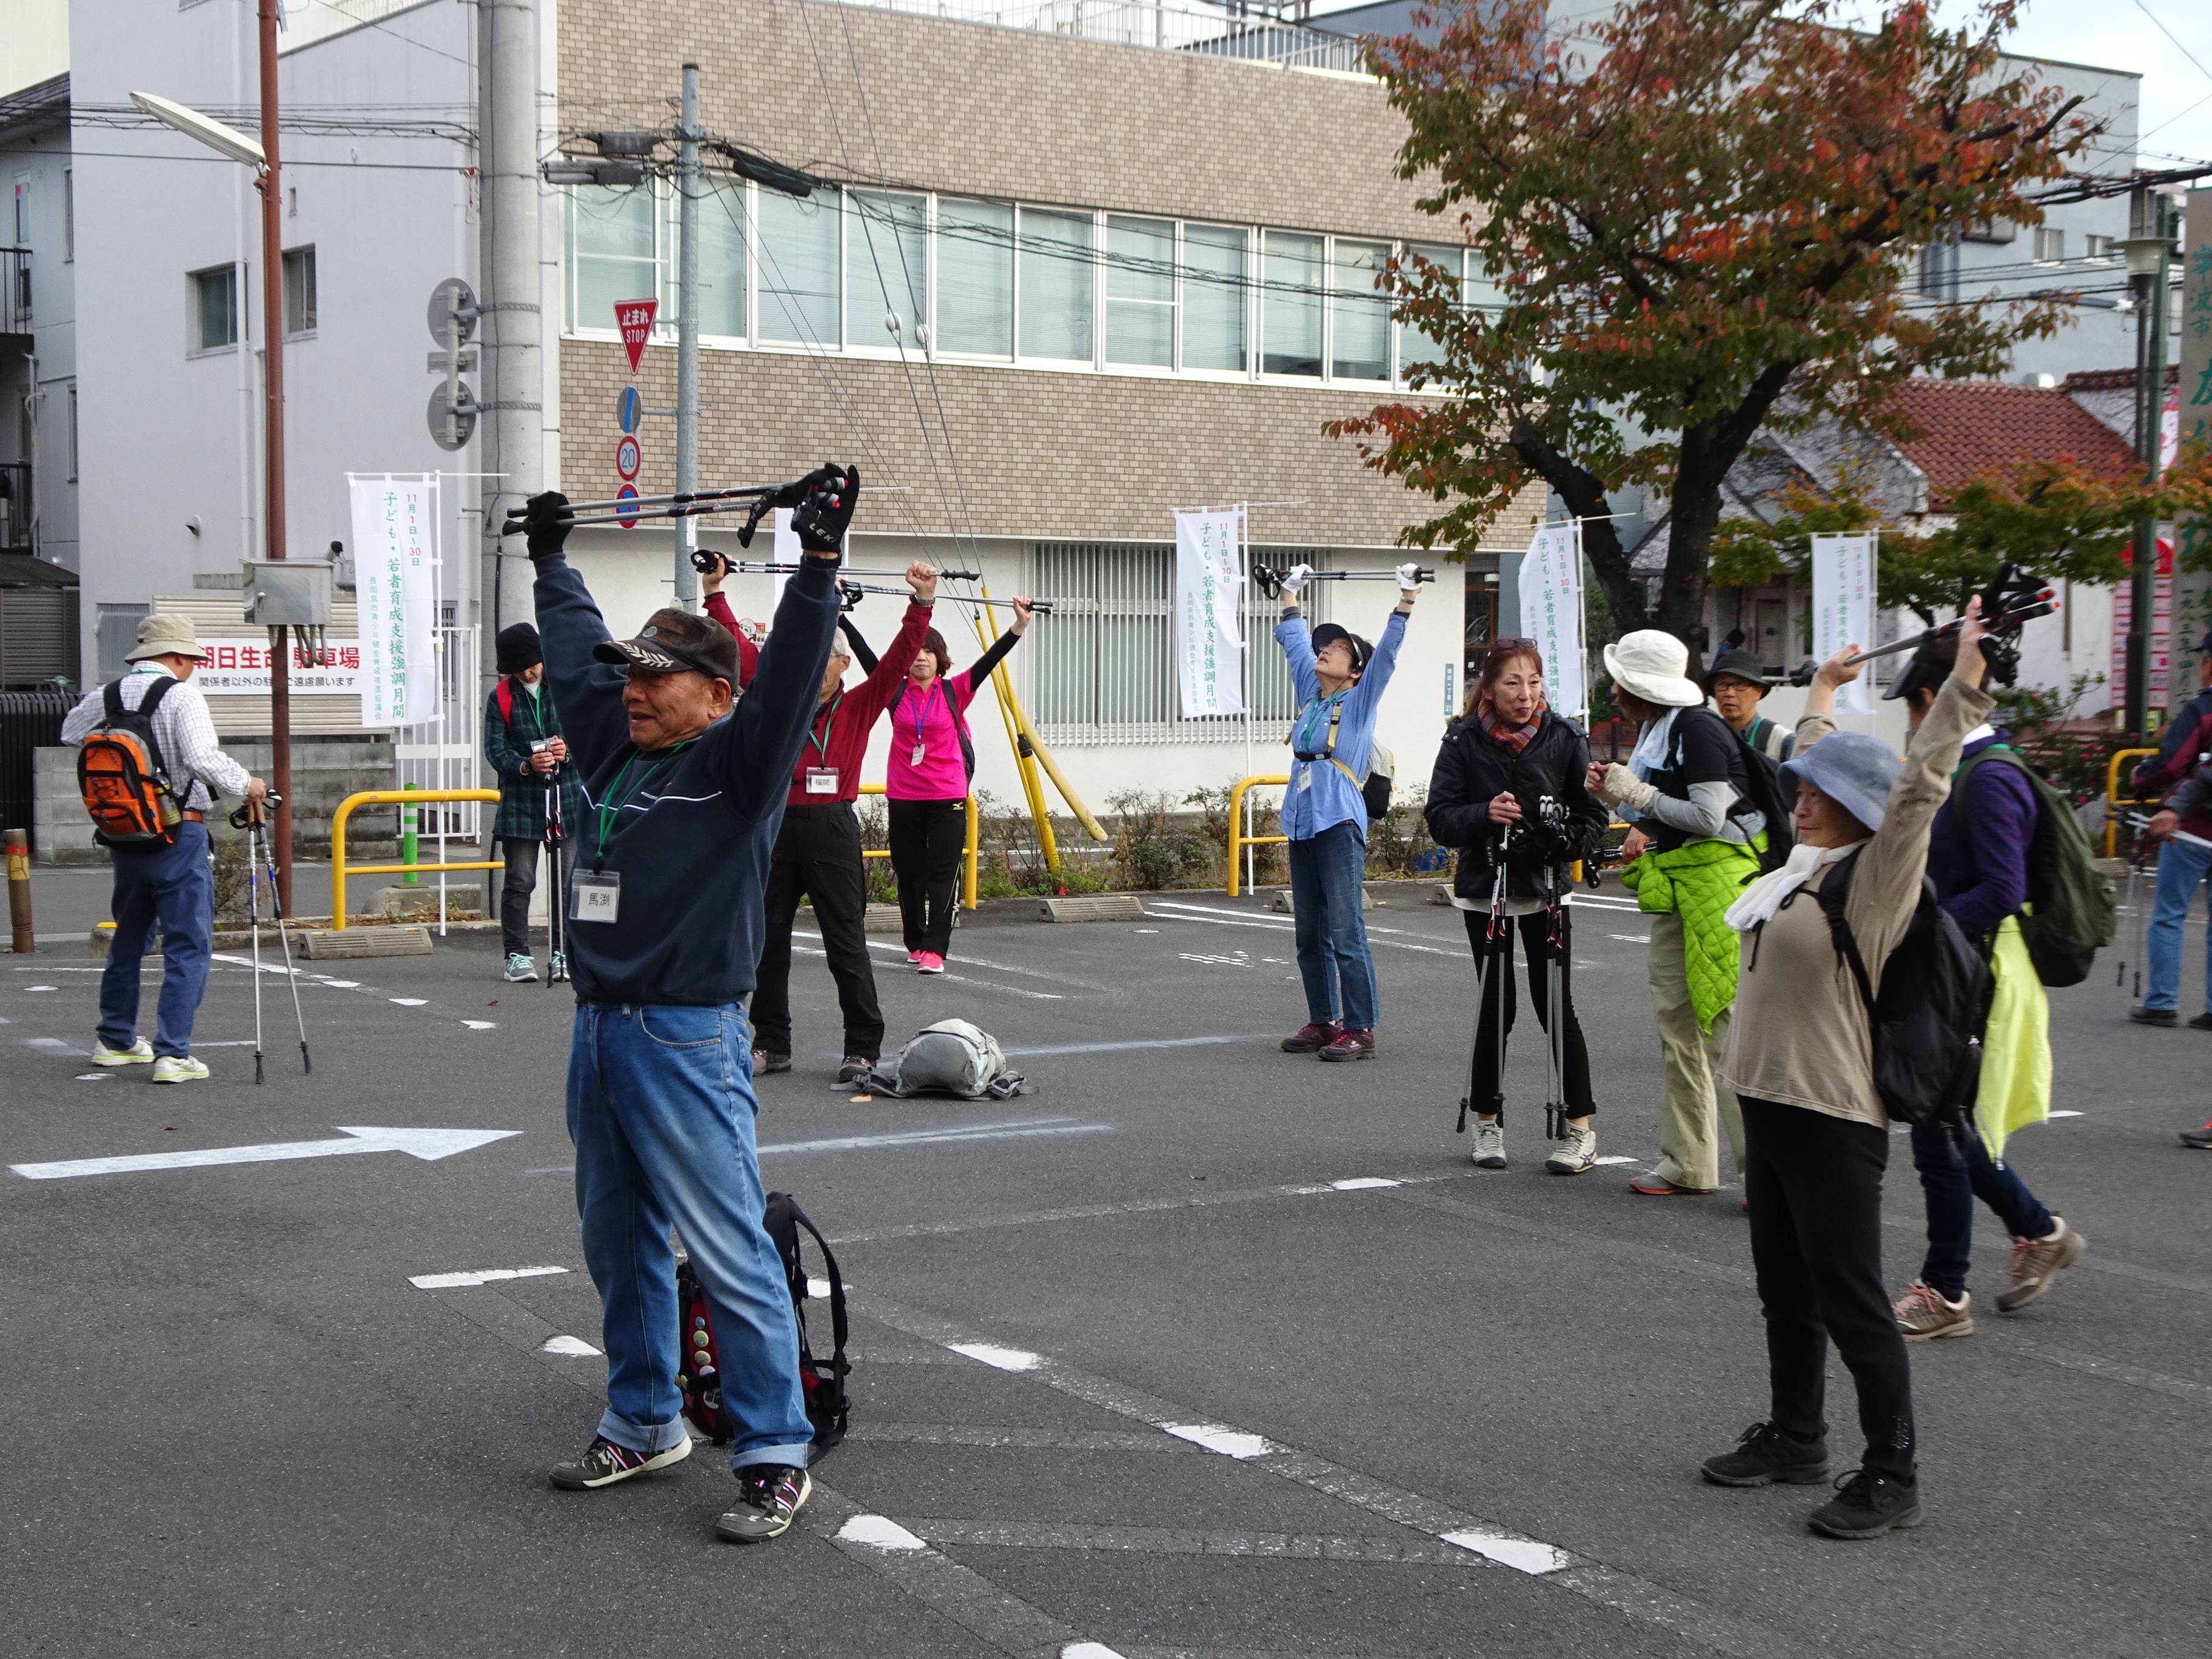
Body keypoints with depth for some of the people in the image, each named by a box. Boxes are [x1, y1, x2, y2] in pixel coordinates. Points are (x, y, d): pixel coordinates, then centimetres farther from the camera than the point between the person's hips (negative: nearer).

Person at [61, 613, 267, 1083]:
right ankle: (172, 1054, -8)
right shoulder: (180, 695, -13)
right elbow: (203, 758, -24)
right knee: (189, 945, -2)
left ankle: (115, 1040, 32)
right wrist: (244, 785, -10)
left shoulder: (105, 696, 6)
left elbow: (70, 734, 23)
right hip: (178, 835, -7)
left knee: (128, 938, 21)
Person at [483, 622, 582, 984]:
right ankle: (517, 955, 3)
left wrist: (569, 751, -15)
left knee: (568, 880, 1)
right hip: (519, 802, -1)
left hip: (568, 797, 1)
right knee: (519, 880, -4)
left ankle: (562, 954, 10)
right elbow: (495, 751, -3)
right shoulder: (500, 697, 3)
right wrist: (526, 765, -22)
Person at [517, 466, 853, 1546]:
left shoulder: (738, 764, -7)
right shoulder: (613, 749, 13)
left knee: (729, 1255, -7)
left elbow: (791, 675, -21)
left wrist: (819, 559, -28)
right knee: (619, 1247, 17)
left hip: (688, 1042, -8)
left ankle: (775, 1456, -2)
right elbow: (575, 648, 27)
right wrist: (551, 557, 36)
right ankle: (642, 1425, 31)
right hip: (599, 1034, 8)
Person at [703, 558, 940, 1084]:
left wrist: (922, 603, -14)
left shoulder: (858, 707, 3)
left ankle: (863, 1049, 5)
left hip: (832, 828, -4)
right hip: (778, 824, 4)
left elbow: (898, 659, -5)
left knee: (846, 944, -1)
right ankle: (772, 1044, 20)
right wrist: (715, 594, 6)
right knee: (767, 940, 9)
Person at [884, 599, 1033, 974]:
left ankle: (935, 950, -8)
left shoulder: (954, 692, 2)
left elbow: (989, 660, -6)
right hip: (904, 799, 2)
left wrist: (1020, 626, -16)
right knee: (909, 876, 9)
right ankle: (916, 943, 24)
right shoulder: (896, 693, 4)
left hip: (947, 799, -2)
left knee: (941, 876, -6)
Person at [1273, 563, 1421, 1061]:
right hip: (1302, 826, 7)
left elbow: (1386, 653, -11)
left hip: (1340, 825, -7)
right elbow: (1295, 640, 25)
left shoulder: (1361, 700, -2)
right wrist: (1291, 594, 32)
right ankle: (1323, 1022, 19)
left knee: (1345, 933, -9)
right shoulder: (1310, 694, 13)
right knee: (1309, 935, 10)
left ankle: (1360, 1030, -7)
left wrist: (1406, 601, -18)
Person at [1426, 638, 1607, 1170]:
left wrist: (1572, 841, -18)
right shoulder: (1464, 741, -4)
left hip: (1545, 889, 0)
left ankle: (1580, 1128, 6)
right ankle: (1488, 1123, 20)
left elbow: (1593, 812, 2)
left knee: (1555, 1005, -3)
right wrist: (1484, 815, -25)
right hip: (1485, 887, 0)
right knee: (1495, 1007, 5)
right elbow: (1440, 818, -7)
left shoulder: (1564, 738, -3)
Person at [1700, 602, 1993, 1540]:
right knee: (1786, 1290, 18)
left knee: (1851, 1303, -4)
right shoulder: (1807, 862, 11)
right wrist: (1821, 699, 41)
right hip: (1769, 1101, 9)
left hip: (1835, 1117, -9)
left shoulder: (1878, 875, -11)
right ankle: (1795, 1439, 31)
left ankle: (1891, 1479, 3)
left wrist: (1965, 683, -26)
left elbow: (1919, 785, -23)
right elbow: (1822, 773, 28)